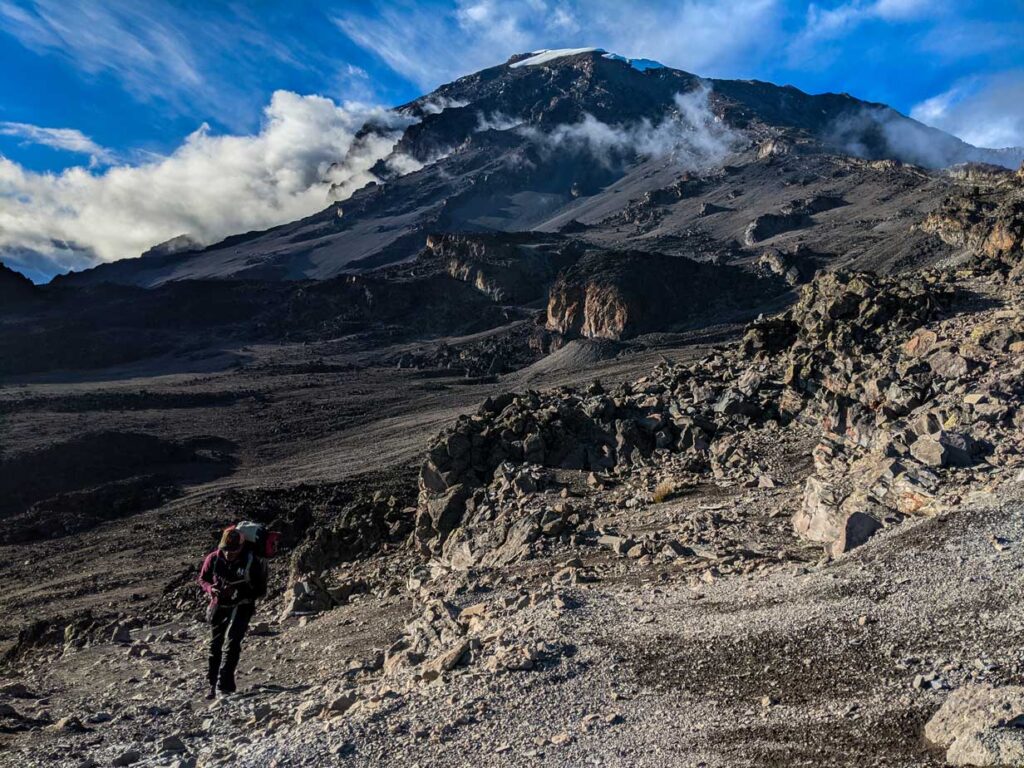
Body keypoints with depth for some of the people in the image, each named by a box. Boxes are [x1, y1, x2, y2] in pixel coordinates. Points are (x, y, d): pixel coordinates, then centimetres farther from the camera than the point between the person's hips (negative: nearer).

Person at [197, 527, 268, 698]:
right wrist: (211, 589, -18)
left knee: (233, 642, -17)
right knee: (215, 644, 12)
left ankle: (224, 684, -14)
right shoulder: (214, 558, -12)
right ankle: (213, 684, 27)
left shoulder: (252, 562, -19)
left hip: (241, 606, -4)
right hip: (219, 604, 4)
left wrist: (242, 594, -28)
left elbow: (261, 590, -12)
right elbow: (203, 579, 4)